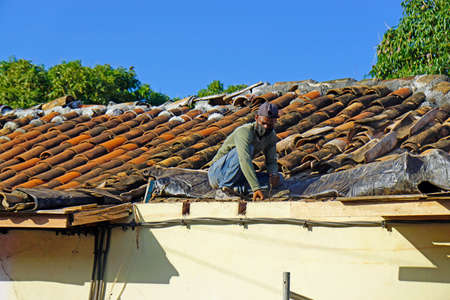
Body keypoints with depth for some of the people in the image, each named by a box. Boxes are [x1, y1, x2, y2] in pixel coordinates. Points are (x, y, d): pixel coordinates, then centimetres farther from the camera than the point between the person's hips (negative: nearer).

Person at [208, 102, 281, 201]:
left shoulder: (271, 135, 0)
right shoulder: (244, 132, -25)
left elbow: (271, 161, 7)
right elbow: (245, 160, -38)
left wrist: (273, 174, -18)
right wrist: (256, 188, -46)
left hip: (238, 177, 7)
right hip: (218, 172, -7)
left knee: (276, 180, -10)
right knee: (248, 148, -31)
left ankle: (235, 188, -22)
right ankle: (227, 185, -23)